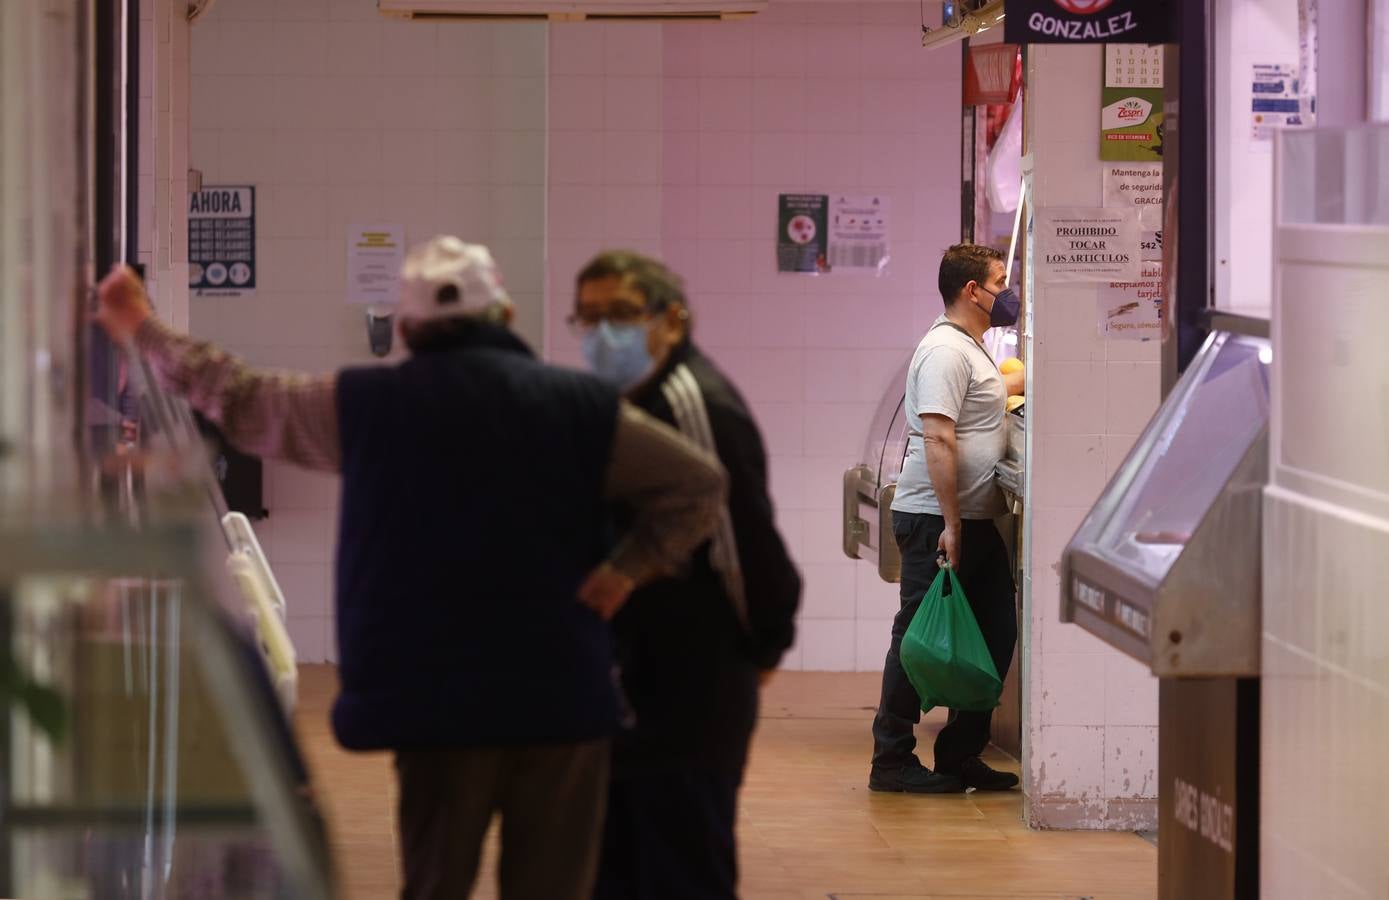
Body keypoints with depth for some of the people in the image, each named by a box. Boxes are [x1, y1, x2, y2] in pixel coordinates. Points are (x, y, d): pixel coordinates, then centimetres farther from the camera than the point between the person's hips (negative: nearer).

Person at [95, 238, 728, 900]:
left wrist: (141, 332, 26)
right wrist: (630, 568, 0)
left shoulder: (364, 405, 3)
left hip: (433, 701, 1)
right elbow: (697, 480, 1)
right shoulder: (582, 408, 1)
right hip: (562, 697, 0)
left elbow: (241, 402, 14)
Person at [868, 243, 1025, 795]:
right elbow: (938, 439, -23)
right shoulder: (945, 351, -15)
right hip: (935, 520, -10)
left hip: (974, 520, 10)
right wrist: (951, 524, -26)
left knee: (994, 635, 10)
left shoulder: (971, 350, 18)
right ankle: (892, 761, 1)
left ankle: (961, 755, 18)